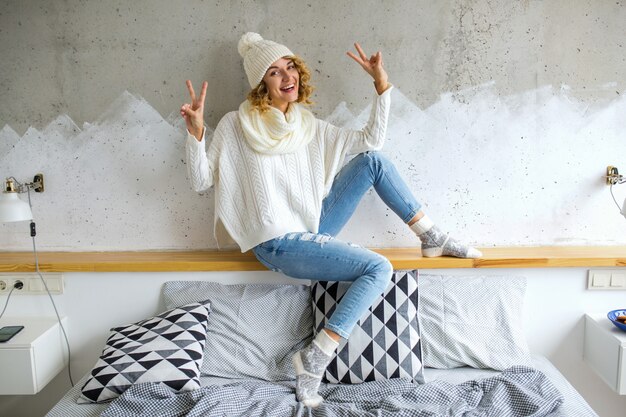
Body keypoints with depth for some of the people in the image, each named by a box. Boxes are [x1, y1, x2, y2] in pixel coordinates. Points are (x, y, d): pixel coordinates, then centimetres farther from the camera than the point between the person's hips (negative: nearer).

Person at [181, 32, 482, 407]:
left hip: (313, 228, 6)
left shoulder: (310, 127, 10)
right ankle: (314, 359, -15)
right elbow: (201, 181, -6)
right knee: (378, 268, -21)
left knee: (373, 160, -6)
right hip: (278, 243, -6)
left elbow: (372, 139, 8)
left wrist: (382, 84, 1)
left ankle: (432, 239, 3)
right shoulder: (236, 126, -4)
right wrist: (195, 132, -21)